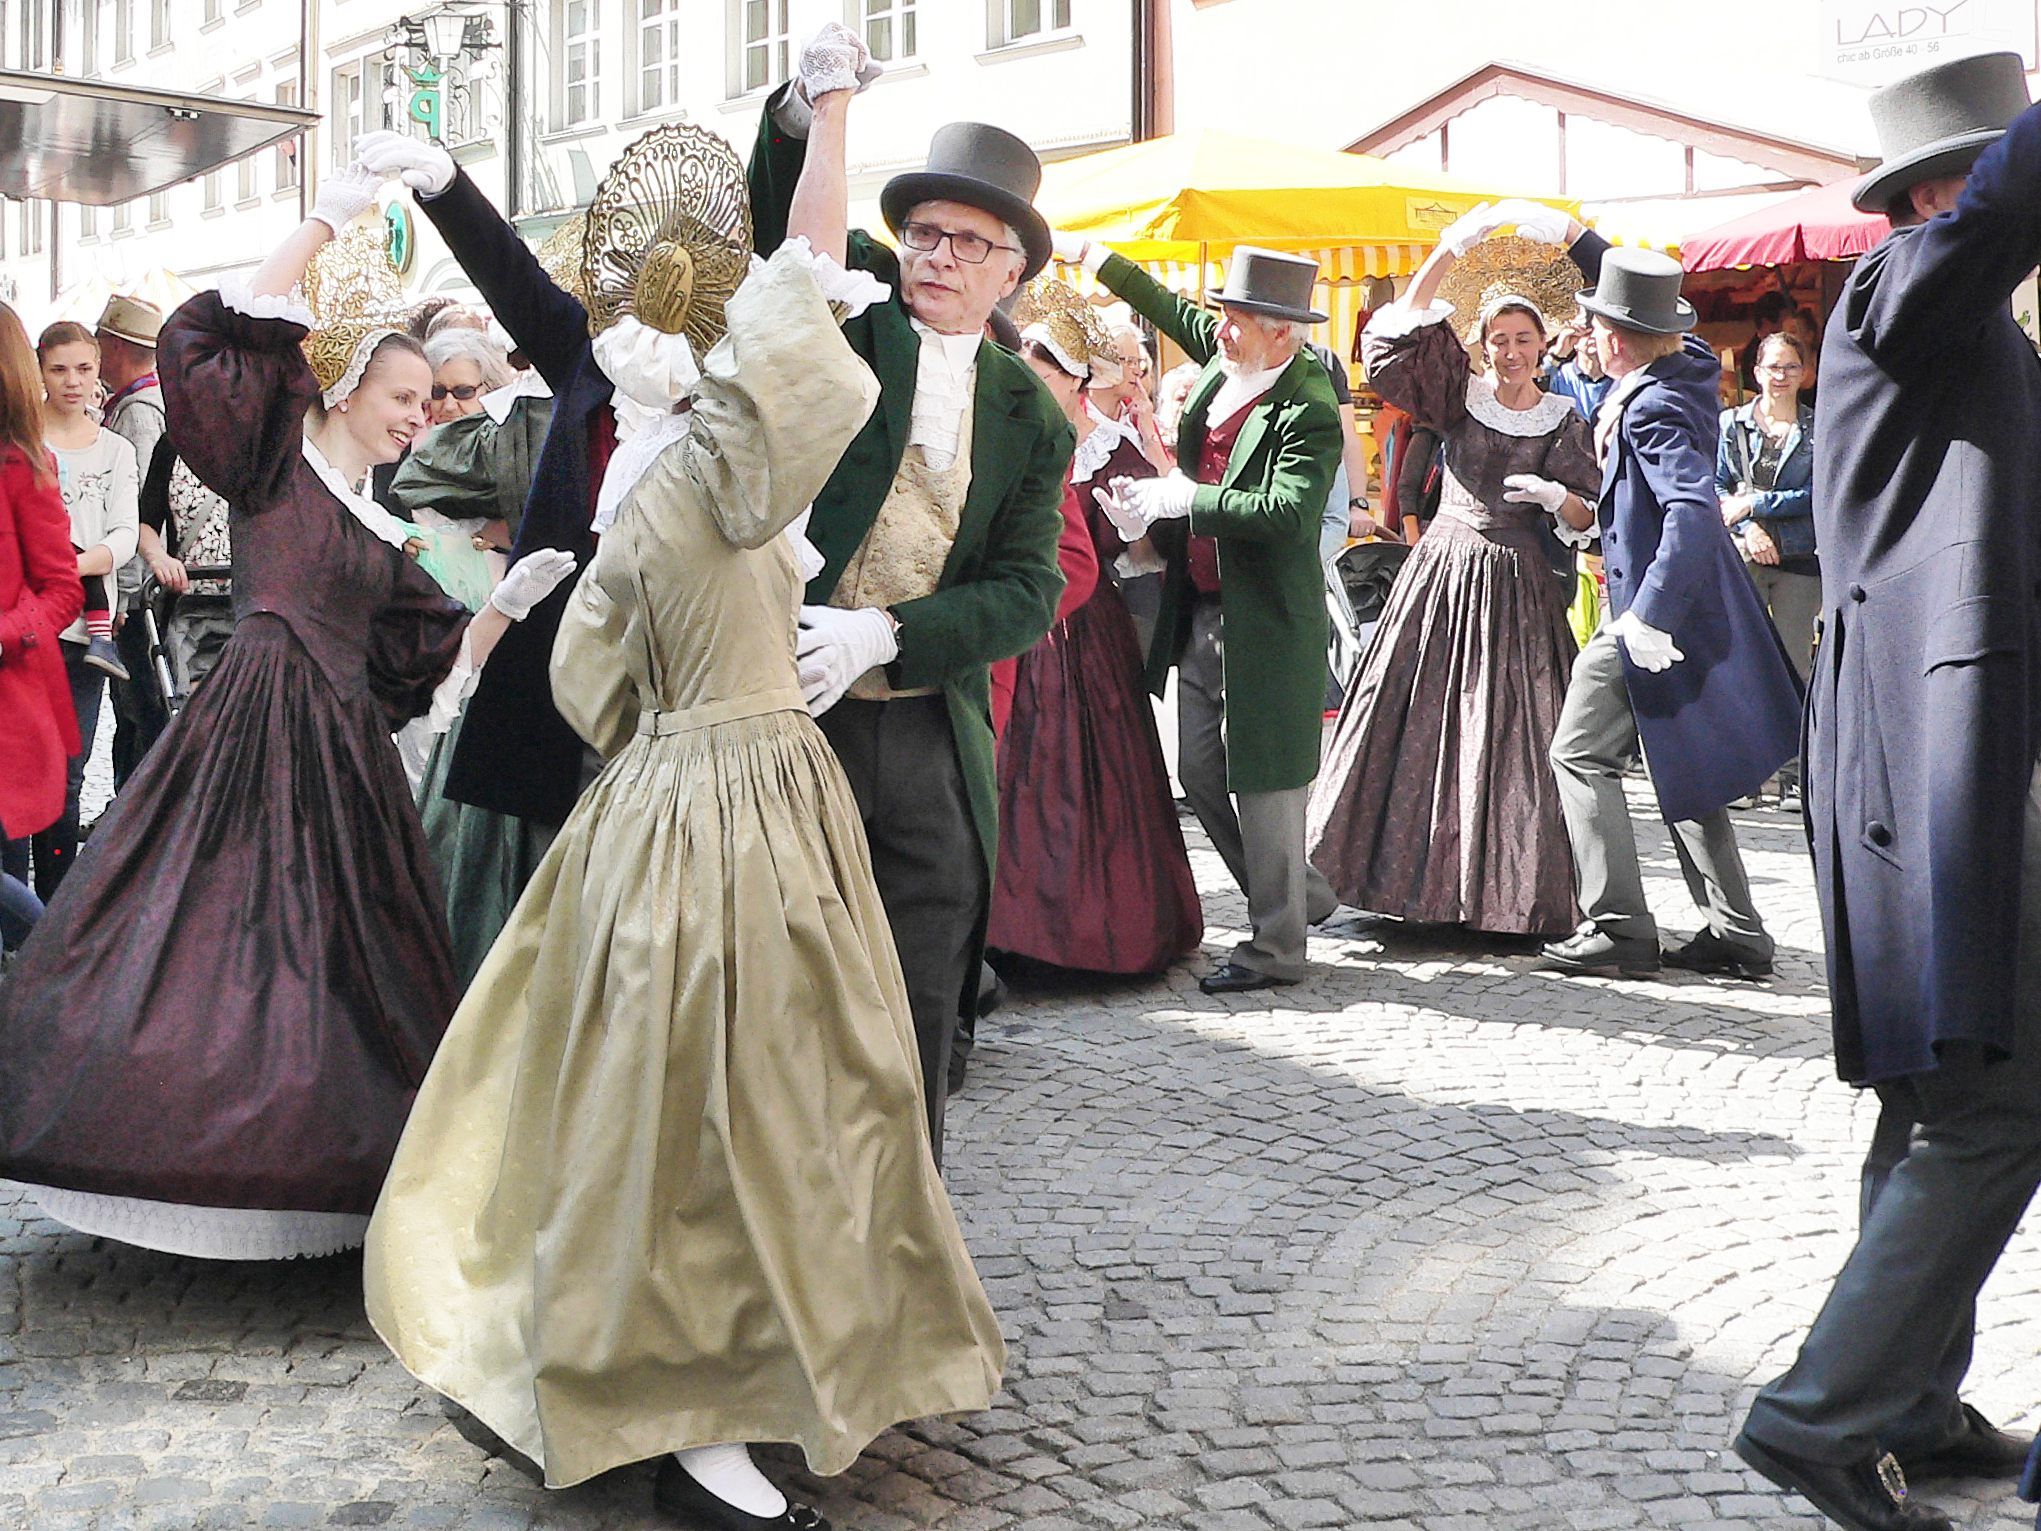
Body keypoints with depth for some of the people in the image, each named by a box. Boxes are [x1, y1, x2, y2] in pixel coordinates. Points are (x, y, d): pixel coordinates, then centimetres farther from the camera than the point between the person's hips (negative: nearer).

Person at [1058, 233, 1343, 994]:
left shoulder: (1309, 411, -18)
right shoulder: (1224, 358, 5)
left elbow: (1287, 510, -31)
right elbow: (1171, 310, 23)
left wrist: (1185, 498, -28)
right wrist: (1092, 255, 29)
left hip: (1264, 623, -9)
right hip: (1201, 614, 9)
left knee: (1262, 781, -1)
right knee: (1199, 772, 14)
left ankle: (1275, 946, 11)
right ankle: (1299, 894, 31)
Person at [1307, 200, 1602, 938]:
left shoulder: (1564, 421, 5)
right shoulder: (1461, 397, 6)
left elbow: (1589, 518, 4)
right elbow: (1407, 330, -5)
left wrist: (1556, 498, -17)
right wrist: (1452, 249, -11)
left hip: (1520, 588, -1)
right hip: (1445, 575, 1)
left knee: (1512, 735, -3)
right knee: (1423, 724, 0)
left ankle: (1515, 890, 4)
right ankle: (1425, 877, 8)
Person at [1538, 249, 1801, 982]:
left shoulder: (1653, 409, -21)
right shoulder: (1691, 366, 5)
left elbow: (1693, 509, -33)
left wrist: (1651, 614, -37)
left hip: (1654, 615, -10)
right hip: (1686, 609, 10)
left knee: (1583, 755, -1)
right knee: (1680, 768, 15)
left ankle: (1619, 928, -2)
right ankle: (1736, 931, 16)